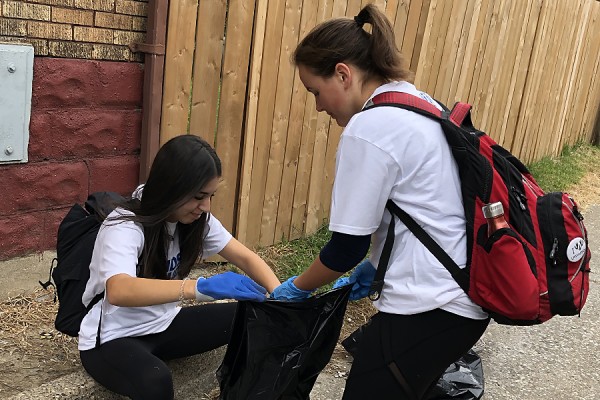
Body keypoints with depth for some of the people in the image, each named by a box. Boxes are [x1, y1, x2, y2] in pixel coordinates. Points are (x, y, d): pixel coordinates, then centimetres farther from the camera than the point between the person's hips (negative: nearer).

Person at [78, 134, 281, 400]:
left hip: (162, 324, 7)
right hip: (111, 340, -6)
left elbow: (246, 258, -3)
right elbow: (118, 291, -46)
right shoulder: (123, 228, -27)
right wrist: (201, 287, -57)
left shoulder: (196, 218, -7)